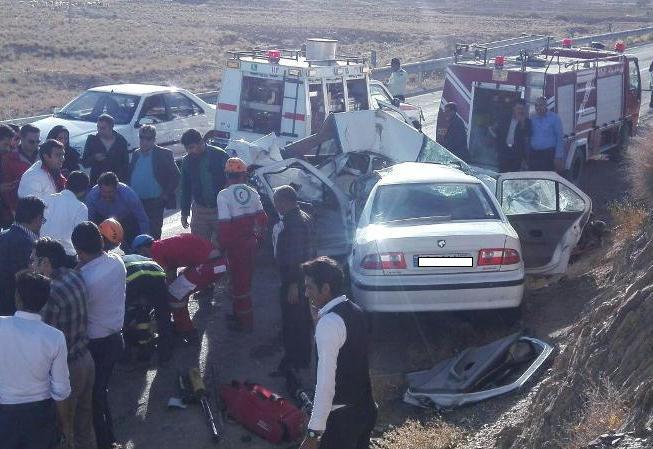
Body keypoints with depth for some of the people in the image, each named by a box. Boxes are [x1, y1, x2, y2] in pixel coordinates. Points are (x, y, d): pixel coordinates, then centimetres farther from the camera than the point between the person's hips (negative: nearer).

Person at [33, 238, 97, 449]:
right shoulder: (75, 276, 0)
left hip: (66, 368, -8)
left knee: (63, 430, 8)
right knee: (84, 424, 22)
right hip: (86, 359, 8)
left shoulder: (50, 292, -23)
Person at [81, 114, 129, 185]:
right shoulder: (92, 140, 2)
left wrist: (125, 182, -3)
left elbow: (126, 165, 6)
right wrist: (94, 158, -16)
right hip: (96, 182, 0)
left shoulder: (121, 141, 2)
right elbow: (84, 163, 4)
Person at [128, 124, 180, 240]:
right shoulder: (136, 154, 11)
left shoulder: (163, 154, -5)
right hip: (135, 202, 5)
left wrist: (166, 194, -10)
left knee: (153, 234, -1)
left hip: (154, 203, -5)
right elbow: (130, 175, 19)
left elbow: (176, 176, -6)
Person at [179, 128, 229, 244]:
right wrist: (184, 212, 9)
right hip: (199, 210, 3)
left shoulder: (220, 156, -10)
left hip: (220, 209, -3)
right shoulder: (187, 161, 2)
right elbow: (186, 188, 11)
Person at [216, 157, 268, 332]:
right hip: (250, 242, 6)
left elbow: (224, 224, -19)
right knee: (245, 278, 19)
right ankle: (240, 314, 33)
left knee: (239, 280, 4)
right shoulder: (252, 193, 0)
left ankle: (245, 322, 10)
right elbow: (262, 218, 3)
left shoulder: (224, 195, -16)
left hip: (235, 244, -6)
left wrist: (222, 245, -9)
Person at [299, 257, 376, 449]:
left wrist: (314, 433, -22)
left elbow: (326, 384, -25)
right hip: (366, 409, 9)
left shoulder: (329, 323, -23)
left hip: (343, 417, -9)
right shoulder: (354, 310, 5)